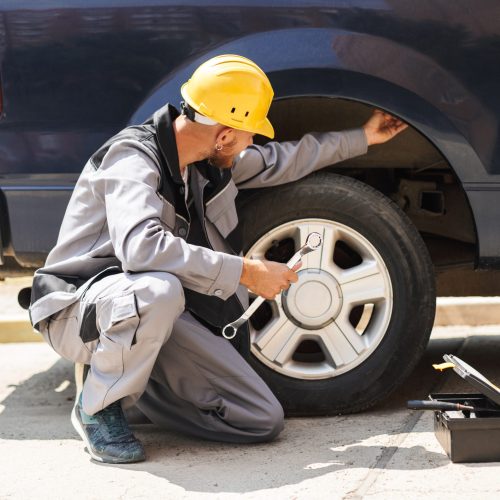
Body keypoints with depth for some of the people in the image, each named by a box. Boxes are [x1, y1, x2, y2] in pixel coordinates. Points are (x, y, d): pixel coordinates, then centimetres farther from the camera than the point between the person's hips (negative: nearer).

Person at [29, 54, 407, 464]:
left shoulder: (208, 160, 2)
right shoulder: (133, 157, -22)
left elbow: (281, 162, 22)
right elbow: (142, 246, -40)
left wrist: (362, 137, 29)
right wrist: (246, 272, -35)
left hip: (156, 309, 7)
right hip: (81, 309, -7)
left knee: (265, 420, -6)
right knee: (159, 290, -43)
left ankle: (127, 375, 12)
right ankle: (99, 407, -15)